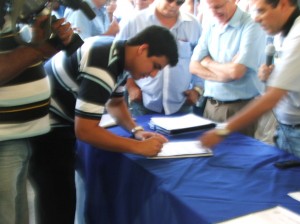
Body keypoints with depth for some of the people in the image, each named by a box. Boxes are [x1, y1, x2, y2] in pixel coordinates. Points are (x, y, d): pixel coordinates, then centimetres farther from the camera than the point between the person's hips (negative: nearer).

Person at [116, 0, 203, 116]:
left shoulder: (193, 24, 4)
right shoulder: (135, 21, -2)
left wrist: (197, 88, 4)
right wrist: (130, 86, -1)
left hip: (181, 104, 2)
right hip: (143, 103, -1)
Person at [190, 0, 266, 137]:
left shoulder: (252, 26, -12)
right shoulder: (211, 28, 8)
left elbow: (236, 70, -21)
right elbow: (194, 66, 4)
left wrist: (208, 63, -3)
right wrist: (222, 75, -12)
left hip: (240, 108, -6)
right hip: (211, 106, 6)